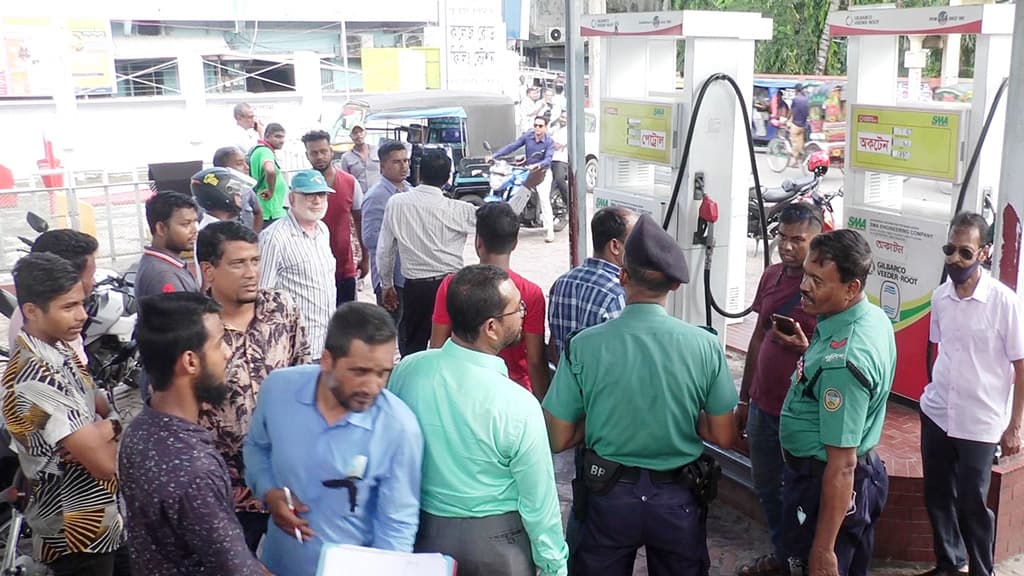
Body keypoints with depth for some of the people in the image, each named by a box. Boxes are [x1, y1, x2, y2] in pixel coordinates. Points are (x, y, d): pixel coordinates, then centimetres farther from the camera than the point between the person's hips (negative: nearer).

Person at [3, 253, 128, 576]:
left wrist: (100, 432, -14)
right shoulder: (36, 377, -27)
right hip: (75, 534, -8)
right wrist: (113, 429, -8)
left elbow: (99, 415, 8)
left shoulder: (59, 350, 0)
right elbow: (105, 463, -28)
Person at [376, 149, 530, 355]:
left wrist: (386, 284, 17)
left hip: (415, 288, 1)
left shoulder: (396, 203, -3)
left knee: (413, 351, 10)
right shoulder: (457, 210, -10)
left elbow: (384, 250, 4)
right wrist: (527, 186, -1)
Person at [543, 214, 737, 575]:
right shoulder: (705, 345, -14)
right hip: (678, 498, 1)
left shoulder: (583, 346, -16)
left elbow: (558, 440, -9)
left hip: (609, 495, 0)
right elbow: (724, 437, -5)